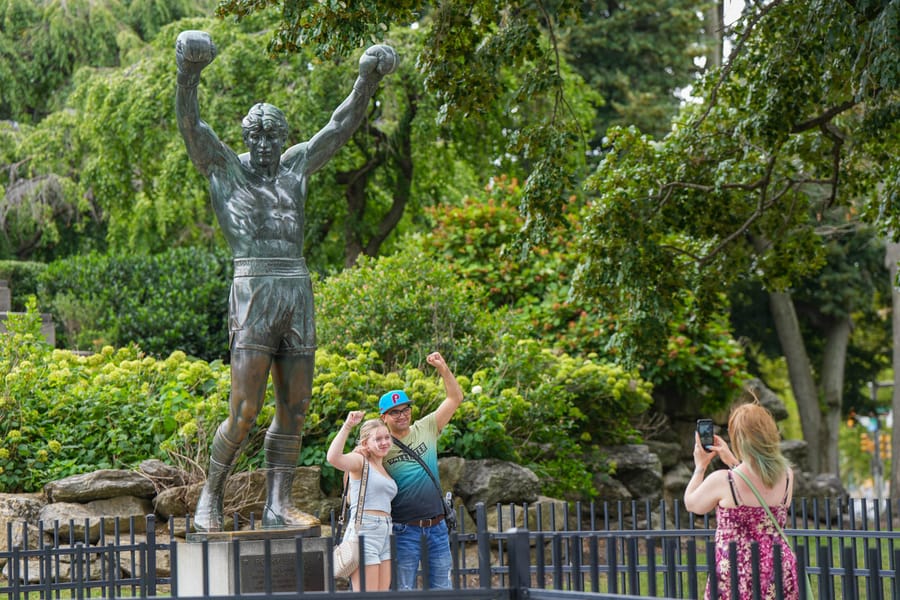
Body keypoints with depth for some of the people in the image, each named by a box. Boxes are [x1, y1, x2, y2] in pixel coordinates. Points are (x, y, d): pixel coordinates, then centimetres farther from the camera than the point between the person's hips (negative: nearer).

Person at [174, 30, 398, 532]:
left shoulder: (295, 166, 18)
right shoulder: (224, 167, 7)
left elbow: (342, 125, 19)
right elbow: (189, 124, -8)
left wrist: (369, 79, 8)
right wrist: (189, 72, -23)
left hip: (299, 297, 5)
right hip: (253, 296, -5)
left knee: (295, 409, 3)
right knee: (244, 414, -10)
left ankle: (279, 504, 9)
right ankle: (211, 496, 7)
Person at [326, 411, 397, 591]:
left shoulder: (384, 468, 22)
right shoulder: (360, 461, -2)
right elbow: (332, 458, -23)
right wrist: (347, 426, -21)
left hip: (385, 534, 8)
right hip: (364, 533, -8)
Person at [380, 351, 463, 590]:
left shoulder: (426, 429, 5)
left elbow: (455, 398, 7)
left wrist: (443, 368, -5)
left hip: (437, 525, 4)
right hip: (405, 529, -3)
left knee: (442, 587, 8)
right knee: (404, 590, 0)